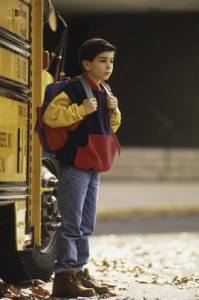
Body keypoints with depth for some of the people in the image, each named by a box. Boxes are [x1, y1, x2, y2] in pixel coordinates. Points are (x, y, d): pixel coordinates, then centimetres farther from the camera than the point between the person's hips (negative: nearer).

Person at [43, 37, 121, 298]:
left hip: (93, 167, 9)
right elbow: (50, 116, -20)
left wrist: (113, 111, 2)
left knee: (86, 225, 12)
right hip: (74, 165, -9)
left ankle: (79, 271, 19)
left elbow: (111, 127, 21)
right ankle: (64, 276, -6)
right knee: (71, 223, -8)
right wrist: (81, 110, -24)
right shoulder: (75, 88, -12)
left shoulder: (104, 91, 14)